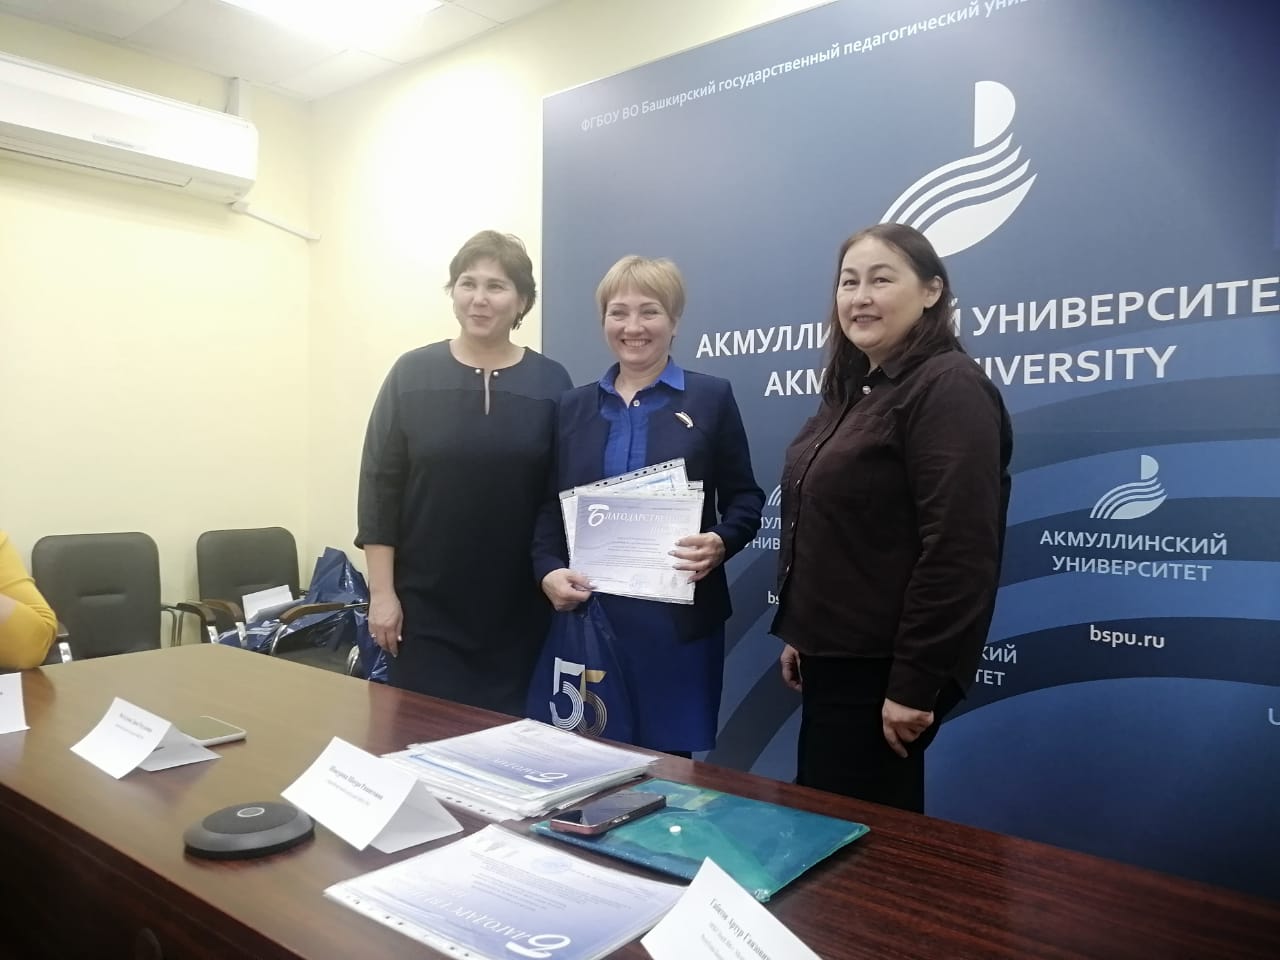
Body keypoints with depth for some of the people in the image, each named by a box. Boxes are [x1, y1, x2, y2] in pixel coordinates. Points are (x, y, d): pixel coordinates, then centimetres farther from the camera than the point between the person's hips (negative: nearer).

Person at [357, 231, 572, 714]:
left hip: (518, 609, 1)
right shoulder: (412, 375, -1)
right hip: (426, 606, 0)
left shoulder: (551, 383, 0)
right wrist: (382, 591, -4)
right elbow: (380, 488, 0)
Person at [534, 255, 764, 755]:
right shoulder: (574, 406, 11)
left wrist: (721, 542, -18)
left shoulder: (711, 396, 3)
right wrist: (548, 570, -7)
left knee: (670, 759, 5)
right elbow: (550, 506, 10)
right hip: (590, 614, 2)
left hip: (679, 618, -2)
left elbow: (745, 497, 2)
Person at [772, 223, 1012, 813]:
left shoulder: (949, 389, -16)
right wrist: (799, 633, 16)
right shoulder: (856, 390, 13)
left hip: (883, 666, -9)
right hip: (832, 655, 9)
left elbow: (956, 550, -22)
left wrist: (914, 682, -22)